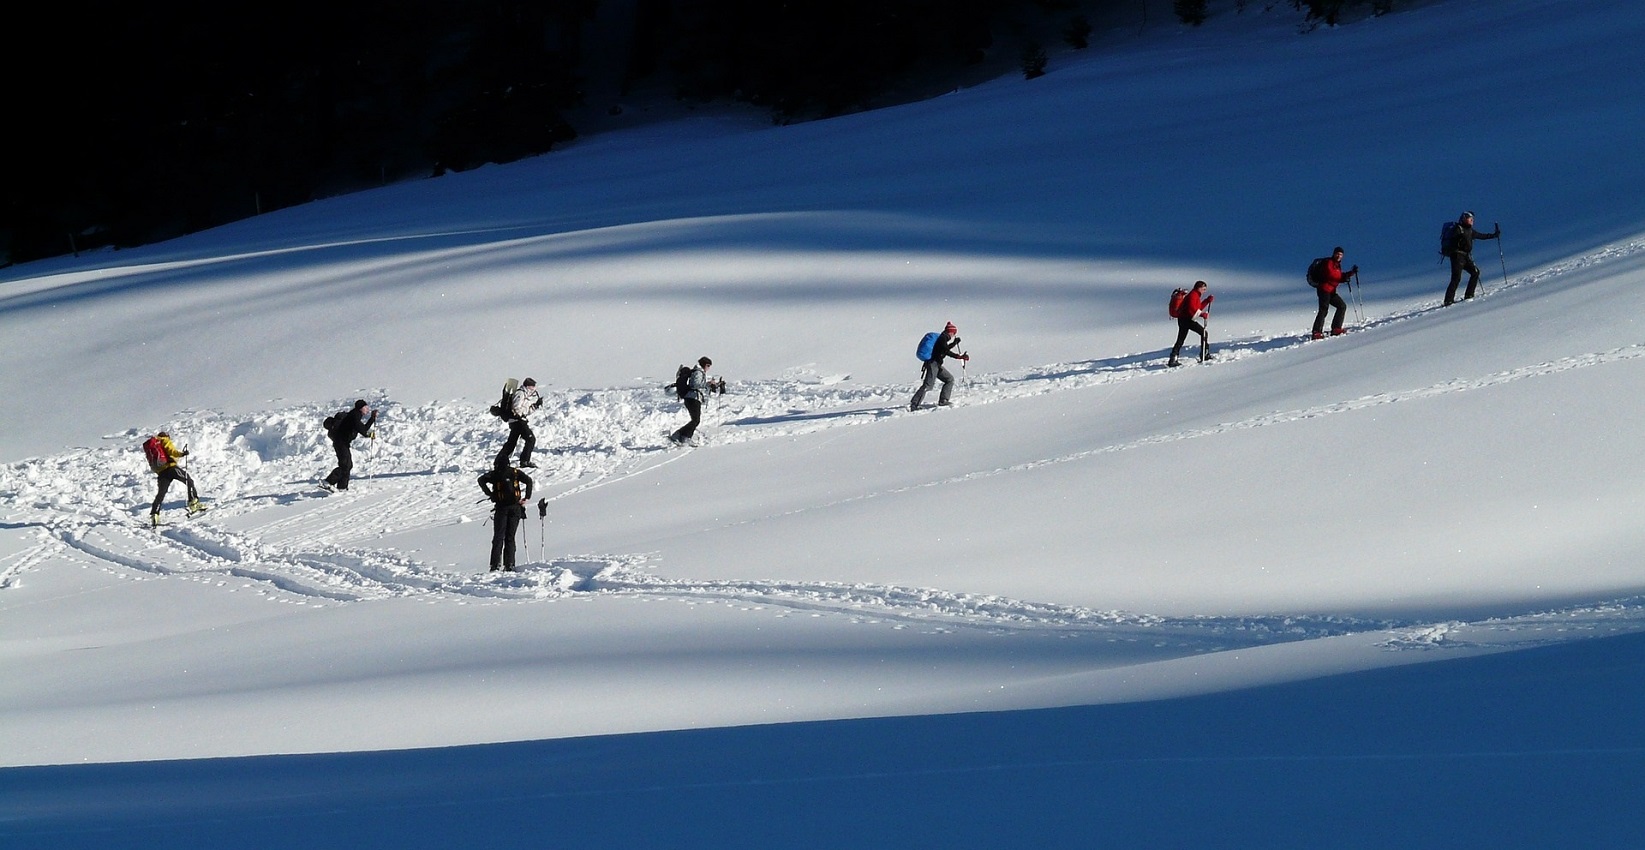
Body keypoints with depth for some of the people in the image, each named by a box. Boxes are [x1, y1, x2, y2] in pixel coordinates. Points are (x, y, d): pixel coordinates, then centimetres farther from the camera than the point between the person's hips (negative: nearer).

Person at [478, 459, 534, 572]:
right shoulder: (516, 473, 9)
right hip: (516, 507, 2)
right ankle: (509, 565, 0)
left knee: (498, 537, 2)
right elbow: (528, 480, -1)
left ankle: (496, 564, -10)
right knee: (510, 538, 8)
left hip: (501, 507, -2)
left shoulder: (495, 474, 5)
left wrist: (490, 494, -2)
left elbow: (482, 480, -8)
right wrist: (527, 497, 1)